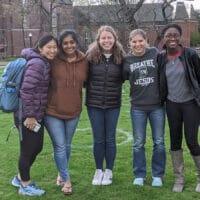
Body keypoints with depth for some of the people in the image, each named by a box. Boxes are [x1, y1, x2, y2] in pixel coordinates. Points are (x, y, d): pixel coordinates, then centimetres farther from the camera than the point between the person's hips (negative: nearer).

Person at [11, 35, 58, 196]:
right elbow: (26, 91, -23)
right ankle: (25, 185, 23)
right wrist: (30, 116, -20)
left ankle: (20, 177, 38)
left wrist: (36, 115, 17)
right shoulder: (37, 64, -19)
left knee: (37, 147, 19)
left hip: (38, 115, 9)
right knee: (28, 150, 5)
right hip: (27, 116, -9)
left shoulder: (46, 63, 10)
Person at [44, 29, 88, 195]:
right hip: (53, 111, -3)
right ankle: (66, 180, 18)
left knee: (67, 146, 18)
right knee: (60, 147, 0)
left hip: (73, 111, 3)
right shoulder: (53, 60, -12)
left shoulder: (84, 61, -3)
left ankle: (61, 173, 41)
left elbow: (86, 82, 10)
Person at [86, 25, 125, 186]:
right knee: (98, 139, 9)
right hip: (94, 104, 0)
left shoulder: (120, 57, -2)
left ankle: (109, 171, 24)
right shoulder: (91, 56, -5)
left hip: (113, 104, 0)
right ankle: (98, 170, 24)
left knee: (110, 139, 9)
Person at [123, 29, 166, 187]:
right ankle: (139, 175, 24)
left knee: (159, 142, 8)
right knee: (138, 143, 8)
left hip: (157, 105, -1)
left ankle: (158, 175, 24)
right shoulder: (127, 60, 0)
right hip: (138, 107, 1)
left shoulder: (155, 53, -5)